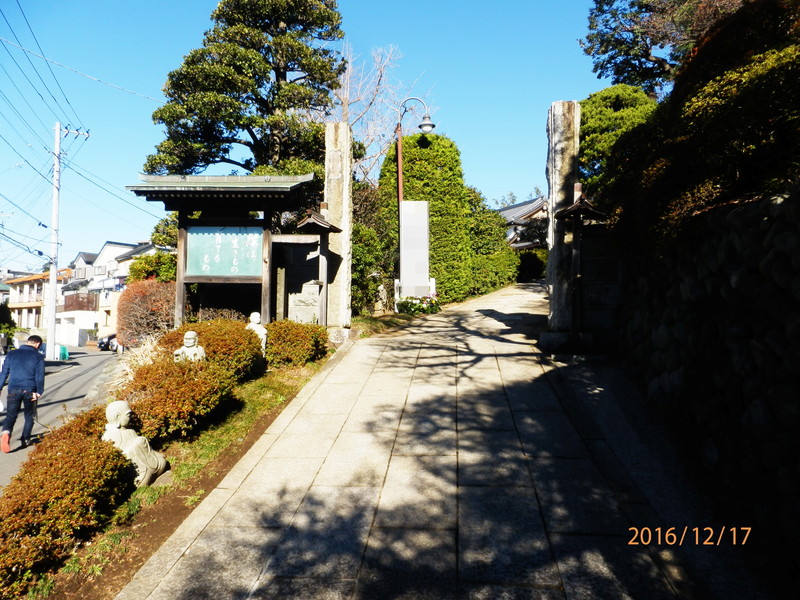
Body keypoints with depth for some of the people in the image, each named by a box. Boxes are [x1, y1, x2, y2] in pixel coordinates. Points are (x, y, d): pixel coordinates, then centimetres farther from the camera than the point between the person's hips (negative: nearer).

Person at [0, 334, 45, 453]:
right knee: (29, 416, 15)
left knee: (11, 415, 5)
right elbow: (40, 376, -8)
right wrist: (39, 392, -8)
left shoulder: (12, 354, 7)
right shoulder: (38, 357, -2)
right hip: (30, 390, -1)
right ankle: (25, 440, 18)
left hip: (13, 390, 2)